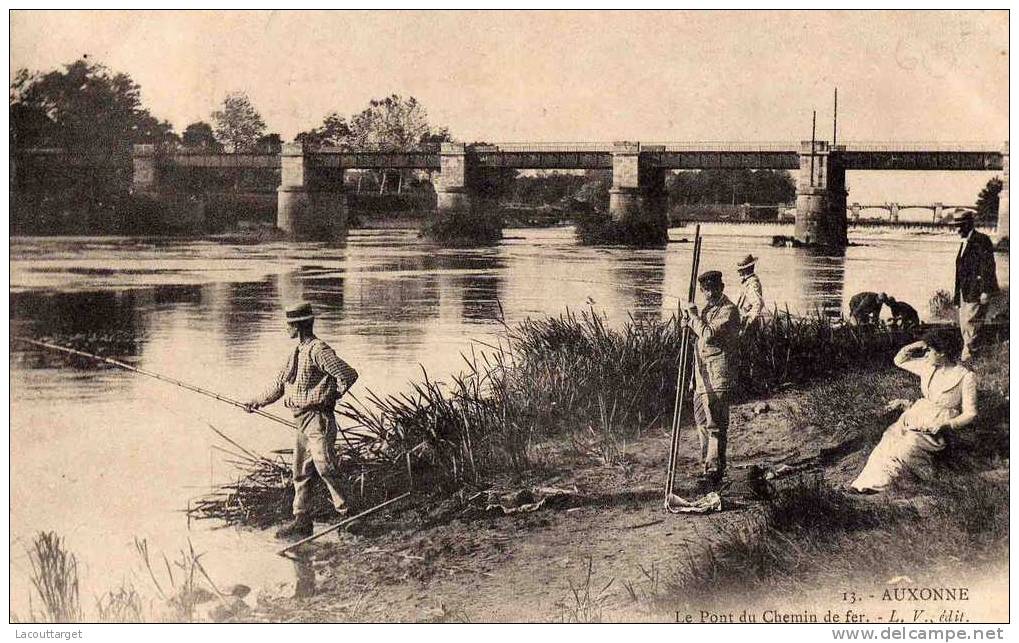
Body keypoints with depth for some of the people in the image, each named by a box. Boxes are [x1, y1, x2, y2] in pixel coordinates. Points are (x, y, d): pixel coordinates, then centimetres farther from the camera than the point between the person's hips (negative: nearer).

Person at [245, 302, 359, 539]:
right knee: (301, 471, 11)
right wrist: (259, 401, 21)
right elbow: (280, 382, 27)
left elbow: (349, 375, -20)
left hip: (319, 419, -10)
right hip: (303, 421, 10)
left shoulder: (318, 351, -14)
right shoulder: (297, 352, 16)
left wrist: (330, 396, -8)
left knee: (325, 467, -16)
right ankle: (302, 521, 16)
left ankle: (348, 513, -10)